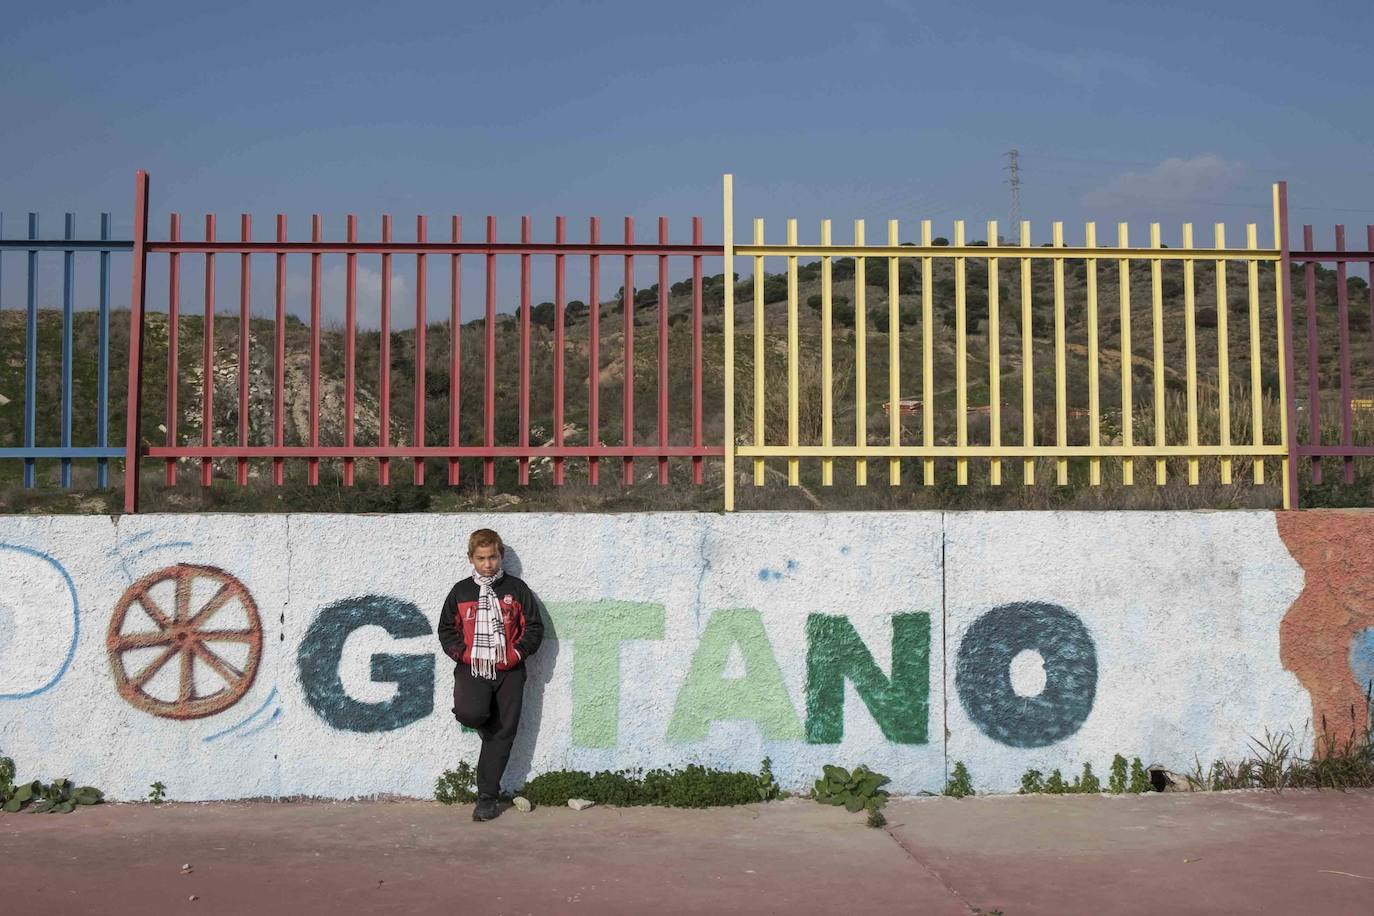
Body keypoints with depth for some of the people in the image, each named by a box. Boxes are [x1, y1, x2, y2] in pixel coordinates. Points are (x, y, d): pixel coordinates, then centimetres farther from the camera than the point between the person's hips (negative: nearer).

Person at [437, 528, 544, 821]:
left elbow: (534, 627, 6)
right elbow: (446, 629, 12)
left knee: (502, 733, -1)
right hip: (471, 667, 0)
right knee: (469, 713, -28)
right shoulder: (461, 591, 10)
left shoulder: (516, 589, 7)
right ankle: (487, 728, 11)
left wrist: (515, 654, -8)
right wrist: (464, 654, -4)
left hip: (508, 670, 0)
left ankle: (488, 796, 9)